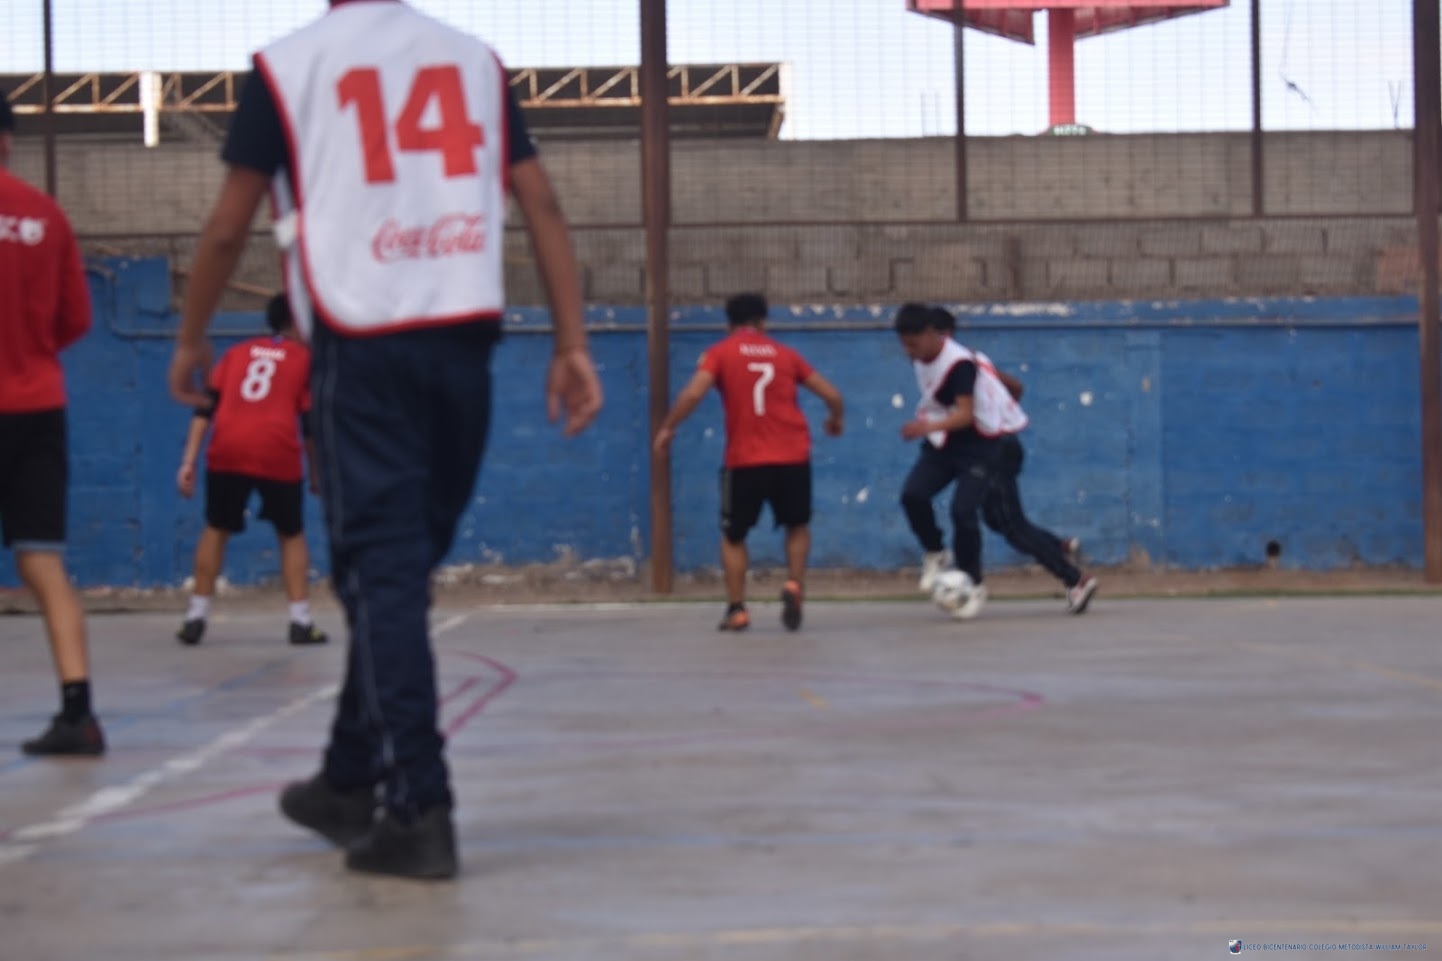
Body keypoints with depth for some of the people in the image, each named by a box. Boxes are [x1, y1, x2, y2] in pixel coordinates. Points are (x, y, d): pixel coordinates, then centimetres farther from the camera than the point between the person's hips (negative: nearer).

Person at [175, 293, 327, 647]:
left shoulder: (238, 352, 22)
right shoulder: (304, 358, 14)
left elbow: (205, 408, 11)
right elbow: (309, 423, 8)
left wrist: (189, 461, 8)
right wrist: (316, 473, 17)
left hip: (228, 451, 2)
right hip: (277, 456, -2)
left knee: (216, 529, 19)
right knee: (292, 535, 15)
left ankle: (196, 617, 15)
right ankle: (301, 622, 8)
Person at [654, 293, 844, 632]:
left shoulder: (720, 353, 4)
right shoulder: (785, 354, 12)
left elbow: (693, 393, -12)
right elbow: (832, 395, 12)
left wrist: (667, 427, 0)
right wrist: (835, 419, 33)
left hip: (744, 460, -2)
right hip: (792, 457, 2)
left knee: (733, 536, 16)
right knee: (798, 526, 22)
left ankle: (736, 610, 7)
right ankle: (794, 584, -2)